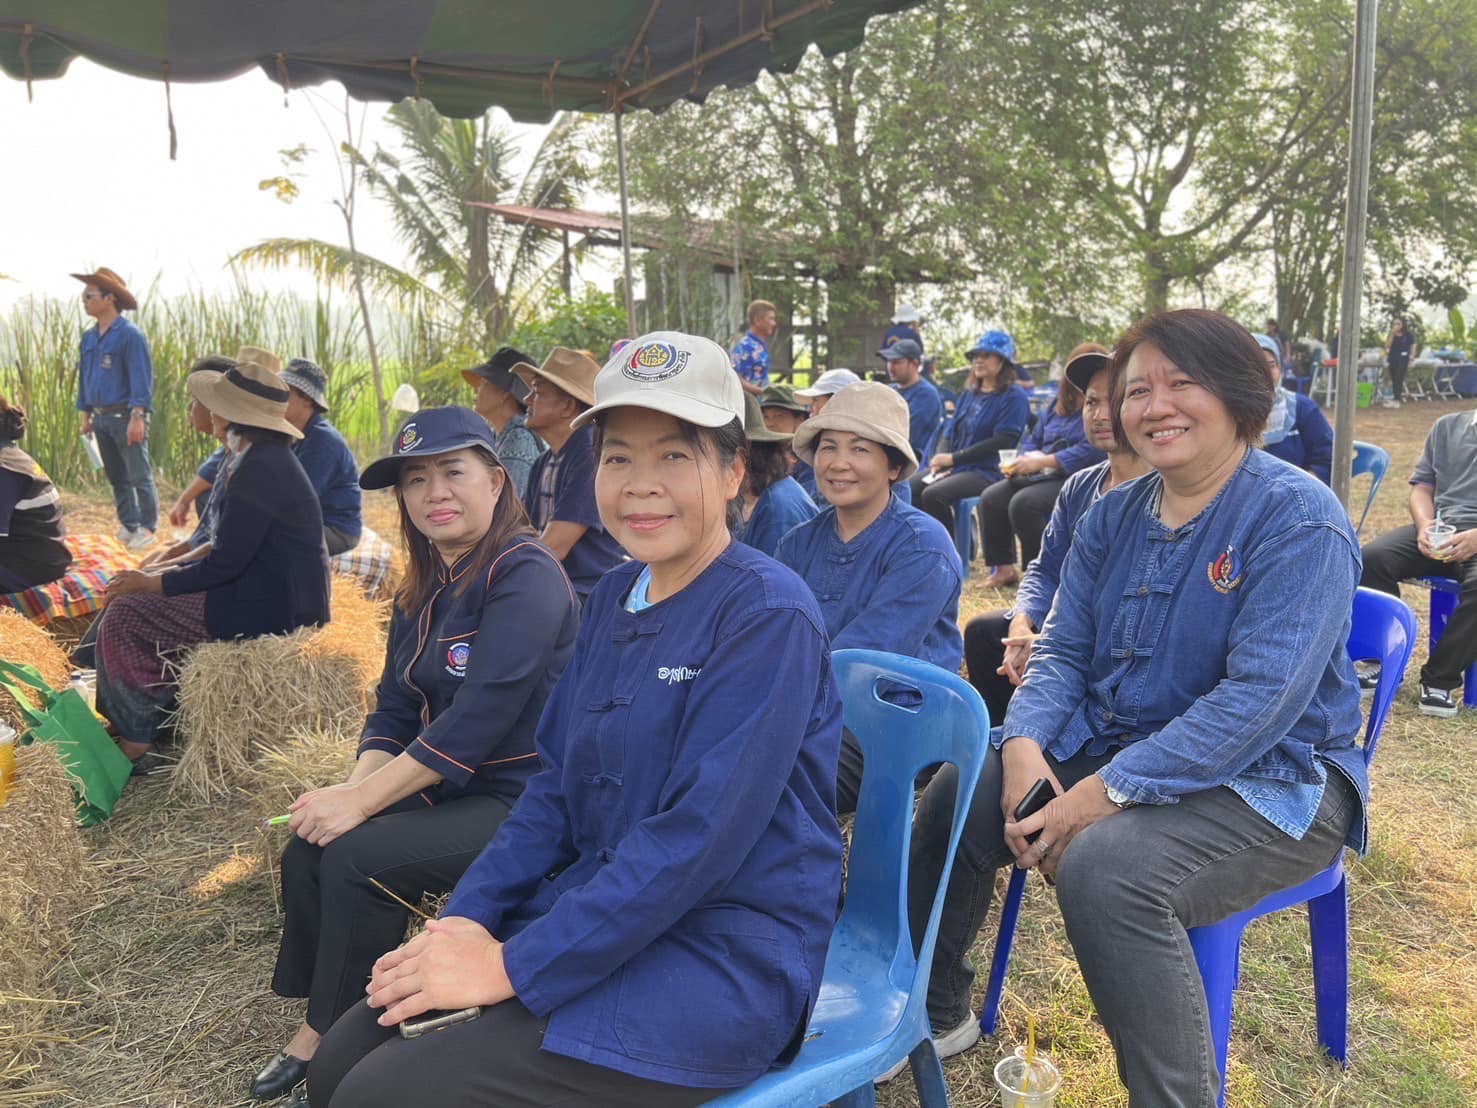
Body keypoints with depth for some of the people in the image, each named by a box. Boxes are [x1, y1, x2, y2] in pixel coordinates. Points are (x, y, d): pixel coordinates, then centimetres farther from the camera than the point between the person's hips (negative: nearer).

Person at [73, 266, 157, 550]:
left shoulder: (130, 334, -12)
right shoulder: (88, 337, 11)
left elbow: (141, 378, -16)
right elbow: (84, 376, 19)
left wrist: (137, 417, -22)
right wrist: (85, 414, 16)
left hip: (126, 416, -8)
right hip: (101, 418, 8)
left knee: (139, 476, -3)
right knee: (116, 476, 12)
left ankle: (147, 528, 3)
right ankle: (128, 525, 19)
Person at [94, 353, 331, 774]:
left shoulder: (260, 468, -21)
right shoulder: (269, 456, 10)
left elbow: (226, 562, -21)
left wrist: (151, 582, -7)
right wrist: (159, 576, 12)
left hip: (267, 611, -10)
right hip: (280, 596, 10)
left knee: (124, 616, -2)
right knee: (143, 601, 20)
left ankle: (136, 745, 7)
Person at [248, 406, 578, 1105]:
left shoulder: (526, 575, -19)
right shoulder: (423, 590, 9)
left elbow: (477, 720, -25)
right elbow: (393, 709, 9)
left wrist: (362, 801, -22)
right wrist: (354, 787, -11)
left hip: (522, 801, -8)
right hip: (447, 787, 8)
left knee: (356, 858, -20)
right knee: (307, 846, -7)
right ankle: (316, 1028, 10)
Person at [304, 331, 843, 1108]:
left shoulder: (769, 617, -18)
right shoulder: (613, 598, 7)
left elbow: (696, 839, -23)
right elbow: (557, 786, 10)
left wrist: (514, 968, -19)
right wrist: (467, 917, -2)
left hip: (724, 957, -7)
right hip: (601, 909, 7)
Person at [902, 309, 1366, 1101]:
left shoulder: (1299, 519, -17)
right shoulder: (1113, 516, 6)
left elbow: (1262, 697, -26)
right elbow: (1062, 651, 7)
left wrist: (1108, 791, -28)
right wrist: (1024, 744, -14)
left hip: (1268, 781, -7)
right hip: (1110, 744, 7)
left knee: (1105, 869, -34)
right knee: (955, 798, -4)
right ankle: (932, 1012, 18)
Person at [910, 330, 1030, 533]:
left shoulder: (1014, 397, -3)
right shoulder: (968, 394, 20)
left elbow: (1001, 443, -13)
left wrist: (953, 458, -14)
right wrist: (941, 460, -2)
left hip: (988, 471, -7)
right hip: (954, 468, 7)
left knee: (933, 495, -30)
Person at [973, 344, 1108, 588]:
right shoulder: (1061, 403, 20)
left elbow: (1092, 450, -18)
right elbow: (1032, 438, 24)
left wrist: (1041, 461, -20)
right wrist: (1030, 457, -1)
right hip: (1043, 475, 8)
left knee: (1023, 502, -31)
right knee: (991, 498, -15)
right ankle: (1004, 568, -6)